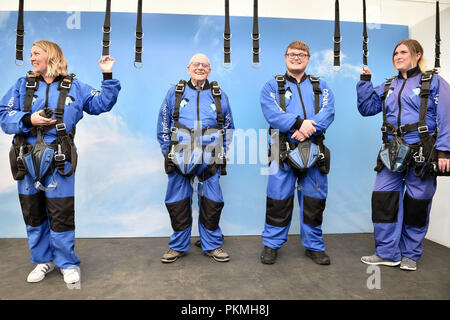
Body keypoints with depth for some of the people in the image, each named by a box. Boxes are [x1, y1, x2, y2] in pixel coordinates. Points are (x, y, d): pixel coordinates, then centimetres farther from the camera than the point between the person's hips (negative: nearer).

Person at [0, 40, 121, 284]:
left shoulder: (74, 88, 7)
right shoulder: (23, 85, 10)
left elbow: (103, 103, 6)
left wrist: (107, 76, 0)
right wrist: (28, 120, -13)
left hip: (58, 161, -3)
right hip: (27, 160, 3)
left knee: (61, 214, 0)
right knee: (32, 214, 12)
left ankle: (68, 263, 19)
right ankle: (43, 260, 31)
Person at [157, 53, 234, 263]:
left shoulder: (219, 95, 12)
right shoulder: (175, 93, 10)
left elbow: (228, 127, 18)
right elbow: (163, 124, 12)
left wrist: (221, 152, 9)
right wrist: (167, 151, 6)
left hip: (210, 162, 0)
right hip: (179, 160, 0)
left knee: (211, 203, 4)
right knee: (178, 204, 7)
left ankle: (212, 245, 22)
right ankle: (178, 246, 24)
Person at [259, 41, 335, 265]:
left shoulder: (321, 87, 18)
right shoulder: (272, 86, 11)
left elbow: (328, 112, -1)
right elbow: (271, 113, -9)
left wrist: (309, 129, -19)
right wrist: (298, 123, -22)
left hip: (314, 150, 3)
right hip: (283, 151, -2)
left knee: (314, 200, 8)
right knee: (278, 199, -1)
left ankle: (314, 246, 25)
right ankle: (271, 245, 17)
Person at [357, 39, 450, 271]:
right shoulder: (387, 87, 18)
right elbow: (366, 108, 15)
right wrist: (365, 82, 6)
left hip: (421, 154, -4)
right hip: (392, 153, 4)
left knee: (416, 203, 5)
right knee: (382, 198, -1)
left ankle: (410, 255, 23)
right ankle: (387, 253, 13)